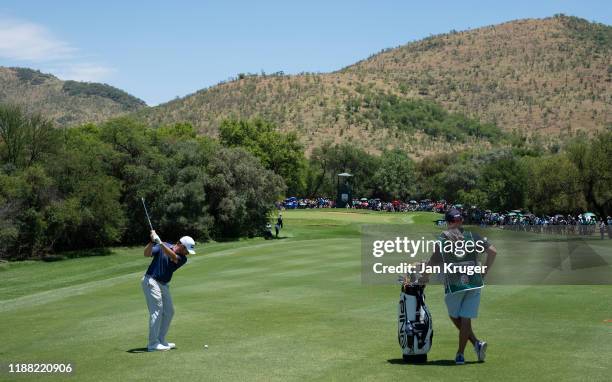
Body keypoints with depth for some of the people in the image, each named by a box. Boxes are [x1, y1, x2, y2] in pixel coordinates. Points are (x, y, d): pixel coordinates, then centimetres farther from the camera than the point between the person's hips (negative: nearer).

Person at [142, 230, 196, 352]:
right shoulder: (163, 246, -6)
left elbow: (172, 256, -23)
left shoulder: (182, 259, -1)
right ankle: (153, 344, -13)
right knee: (157, 311, -13)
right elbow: (147, 254, -13)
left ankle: (161, 340, 19)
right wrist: (152, 241, -29)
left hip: (164, 285, 7)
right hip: (151, 281, -7)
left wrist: (159, 242, -36)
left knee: (169, 312, 9)